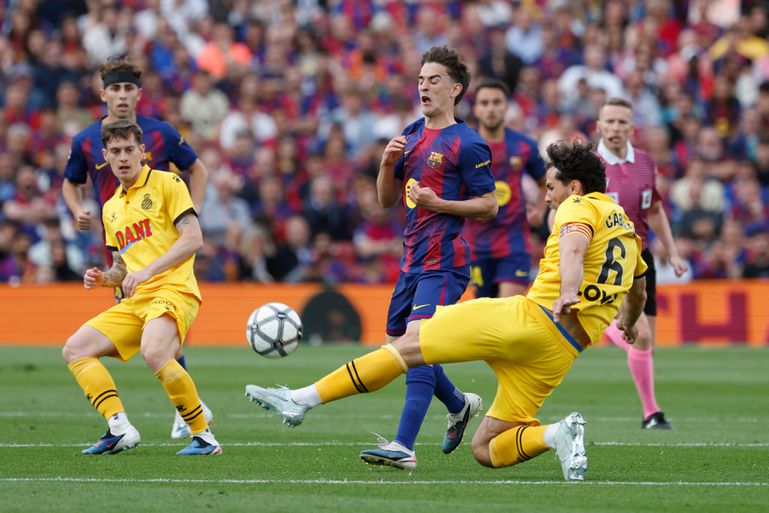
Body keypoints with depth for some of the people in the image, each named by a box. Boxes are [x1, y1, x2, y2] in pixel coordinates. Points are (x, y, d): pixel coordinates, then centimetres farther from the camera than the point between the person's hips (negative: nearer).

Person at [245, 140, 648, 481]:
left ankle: (302, 400, -3)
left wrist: (567, 292, -41)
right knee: (485, 451, 10)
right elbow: (639, 291, 45)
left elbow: (574, 243, -23)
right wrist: (628, 324, 66)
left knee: (410, 343, -1)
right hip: (564, 353, 8)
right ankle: (556, 435, -16)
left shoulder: (580, 206, 2)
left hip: (533, 317, -8)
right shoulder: (626, 227, 26)